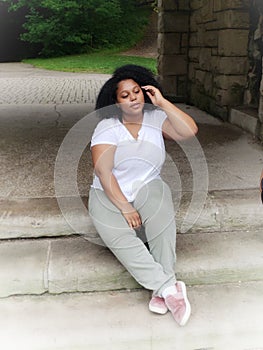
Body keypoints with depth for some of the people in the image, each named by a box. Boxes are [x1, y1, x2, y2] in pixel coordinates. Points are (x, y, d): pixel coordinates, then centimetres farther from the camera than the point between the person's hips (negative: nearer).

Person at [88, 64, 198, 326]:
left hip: (147, 187, 1)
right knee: (120, 238, -30)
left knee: (163, 216, -33)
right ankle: (169, 287, -31)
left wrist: (162, 102, -13)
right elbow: (103, 171, -15)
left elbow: (190, 131, -14)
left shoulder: (156, 118, 2)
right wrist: (125, 208, -21)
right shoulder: (107, 127, -7)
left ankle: (161, 290, -30)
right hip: (109, 194, -1)